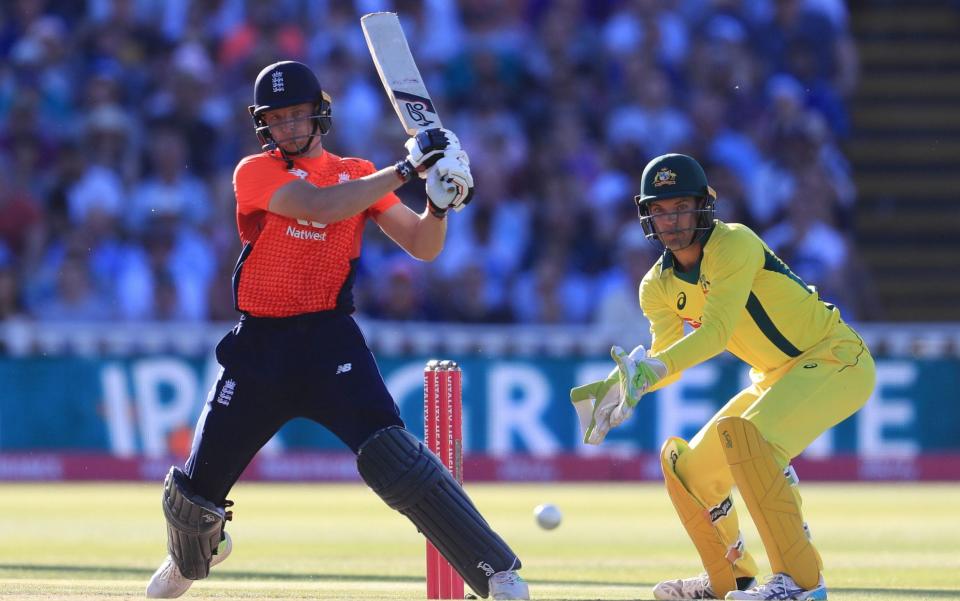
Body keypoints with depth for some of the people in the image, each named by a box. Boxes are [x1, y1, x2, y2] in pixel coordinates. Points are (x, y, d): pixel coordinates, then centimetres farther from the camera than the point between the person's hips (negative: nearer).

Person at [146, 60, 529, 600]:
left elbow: (422, 247, 6)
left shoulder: (357, 175, 9)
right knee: (197, 486, 7)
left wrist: (441, 201, -15)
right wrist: (405, 170, -22)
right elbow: (319, 206, -20)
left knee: (391, 453, -23)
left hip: (331, 340, 0)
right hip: (259, 346, 1)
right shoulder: (256, 173, -1)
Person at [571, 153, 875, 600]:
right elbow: (665, 357, -9)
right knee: (686, 464, 8)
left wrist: (653, 368, -43)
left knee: (743, 432, -32)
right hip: (777, 378, 9)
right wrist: (626, 379, -30)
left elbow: (717, 331, -30)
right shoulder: (658, 287, 1)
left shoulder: (733, 244, -21)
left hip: (837, 360, -9)